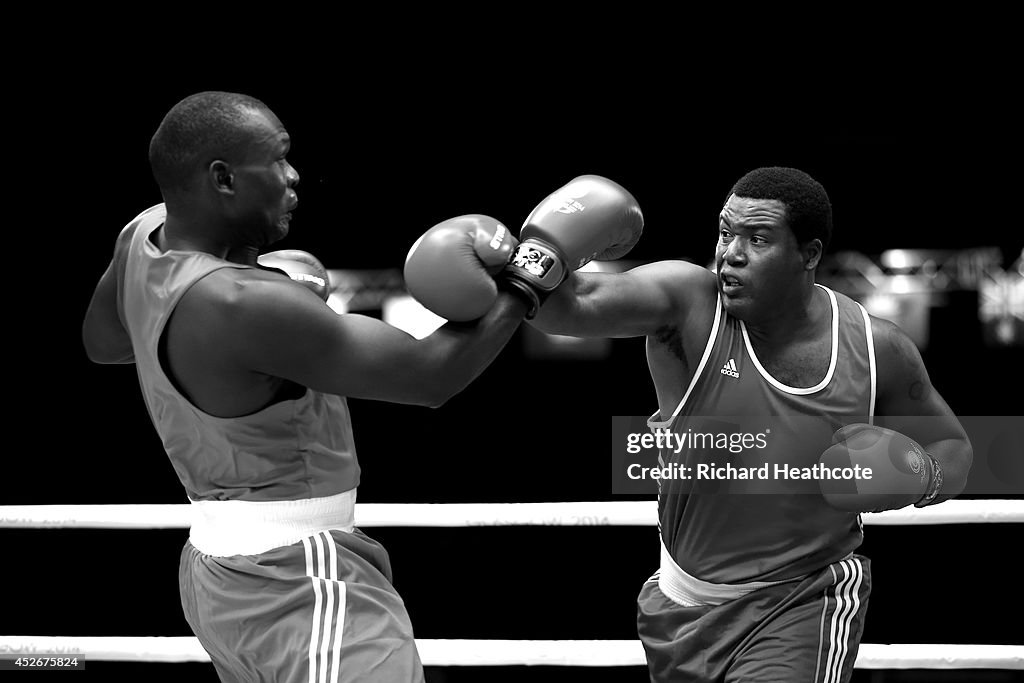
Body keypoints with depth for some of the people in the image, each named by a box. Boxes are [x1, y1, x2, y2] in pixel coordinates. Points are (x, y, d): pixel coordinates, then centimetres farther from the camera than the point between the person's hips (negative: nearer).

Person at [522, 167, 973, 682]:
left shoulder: (876, 349, -9)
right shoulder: (688, 302, -16)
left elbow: (953, 448, 7)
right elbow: (578, 305, -35)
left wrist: (924, 477, -16)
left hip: (801, 606, -2)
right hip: (681, 610, 2)